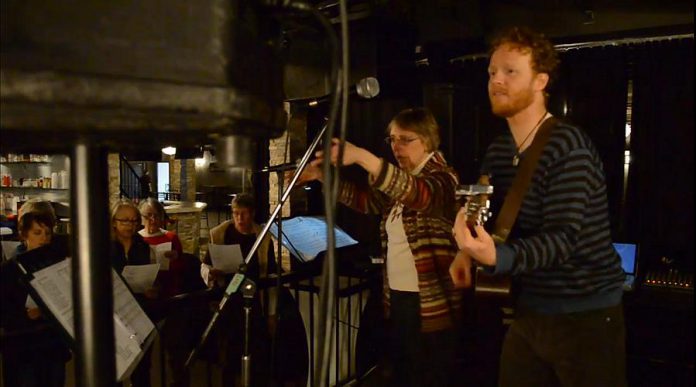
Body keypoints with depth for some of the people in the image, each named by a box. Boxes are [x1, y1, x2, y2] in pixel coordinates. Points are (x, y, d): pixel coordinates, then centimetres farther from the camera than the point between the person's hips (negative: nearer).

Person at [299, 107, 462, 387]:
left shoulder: (442, 178, -14)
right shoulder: (399, 183, 13)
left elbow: (419, 193, -34)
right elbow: (367, 199, 16)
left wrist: (363, 157, -46)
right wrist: (322, 176, 2)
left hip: (431, 303, -8)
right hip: (397, 297, 8)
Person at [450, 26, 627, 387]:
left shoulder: (567, 146, -19)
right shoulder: (496, 151, 5)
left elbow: (563, 237, -26)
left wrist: (496, 256, -42)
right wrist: (468, 248, -3)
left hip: (585, 314, -7)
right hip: (527, 310, 7)